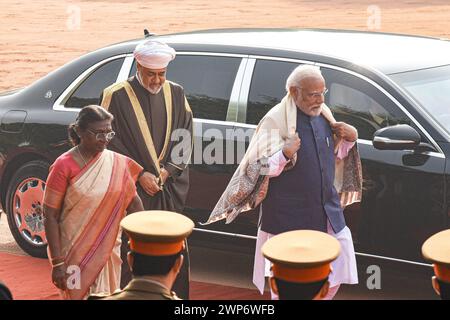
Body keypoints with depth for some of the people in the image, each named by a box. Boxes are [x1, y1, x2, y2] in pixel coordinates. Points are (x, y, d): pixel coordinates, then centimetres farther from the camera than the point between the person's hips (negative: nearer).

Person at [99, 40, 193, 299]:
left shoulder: (176, 94, 9)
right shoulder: (117, 96, -4)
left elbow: (185, 136, 9)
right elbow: (112, 142, -5)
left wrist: (168, 170, -5)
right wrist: (140, 175, -11)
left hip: (172, 189, 4)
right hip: (132, 190, -4)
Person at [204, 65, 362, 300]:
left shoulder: (324, 115, 6)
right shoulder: (276, 120, -15)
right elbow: (257, 168, -17)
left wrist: (348, 140, -1)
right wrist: (284, 155, -35)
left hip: (327, 213, 7)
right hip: (289, 218, -6)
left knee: (336, 274, 11)